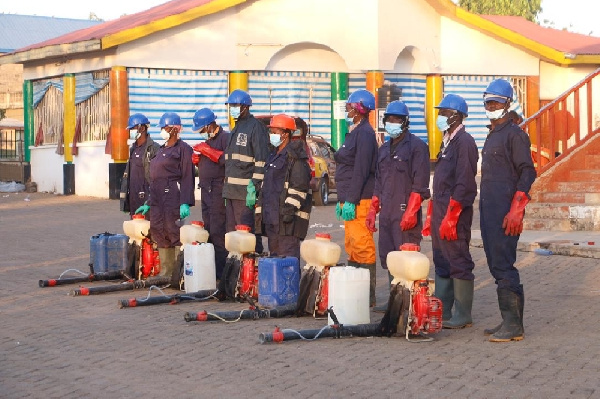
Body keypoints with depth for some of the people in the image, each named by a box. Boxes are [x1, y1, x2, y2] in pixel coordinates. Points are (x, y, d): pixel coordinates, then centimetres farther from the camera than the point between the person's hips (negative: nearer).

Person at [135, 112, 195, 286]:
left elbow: (187, 178, -12)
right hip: (157, 200, 9)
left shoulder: (183, 149, -4)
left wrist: (185, 203, -21)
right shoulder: (161, 150, 22)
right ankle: (165, 276, 16)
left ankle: (179, 277, -6)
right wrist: (148, 203, 22)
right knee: (160, 235, 9)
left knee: (175, 234, -9)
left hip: (173, 198, -9)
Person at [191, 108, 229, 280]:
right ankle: (210, 267, 15)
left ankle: (221, 270, -10)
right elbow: (201, 164, 29)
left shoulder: (225, 138, -8)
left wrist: (207, 151, -17)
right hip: (206, 190, 10)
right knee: (208, 230, 11)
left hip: (219, 190, -10)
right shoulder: (209, 140, 21)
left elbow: (227, 159, -23)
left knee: (217, 231, -12)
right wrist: (197, 156, 7)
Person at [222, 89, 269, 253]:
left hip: (245, 190, -9)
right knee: (232, 232, 10)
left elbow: (261, 160, -15)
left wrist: (254, 187, -21)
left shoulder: (256, 127, -7)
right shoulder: (236, 129, 22)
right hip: (231, 190, 9)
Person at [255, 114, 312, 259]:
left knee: (288, 254, -13)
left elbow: (300, 187, -18)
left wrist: (290, 208, -23)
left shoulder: (295, 157, -10)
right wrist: (260, 210, 24)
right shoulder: (274, 157, 21)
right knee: (274, 254, 13)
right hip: (271, 217, 10)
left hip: (288, 218, -10)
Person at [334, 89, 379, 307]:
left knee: (362, 245, -9)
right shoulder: (354, 132, 18)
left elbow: (361, 170, -19)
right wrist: (341, 200, 20)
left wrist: (351, 201, -21)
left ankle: (368, 295, -6)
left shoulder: (365, 133, -13)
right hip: (349, 199, 11)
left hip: (360, 200, -11)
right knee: (351, 246, 13)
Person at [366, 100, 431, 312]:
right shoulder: (384, 149, 20)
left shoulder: (416, 146, -5)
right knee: (388, 257, 10)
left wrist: (411, 211, -19)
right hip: (386, 213, 8)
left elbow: (420, 183, -12)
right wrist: (373, 209, 19)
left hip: (405, 213, -8)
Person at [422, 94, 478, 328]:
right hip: (441, 212, 10)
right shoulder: (447, 142, 19)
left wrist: (450, 217, -22)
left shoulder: (464, 142, -11)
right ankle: (441, 312, 18)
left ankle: (462, 316, 0)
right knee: (441, 263, 12)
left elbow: (464, 184, -19)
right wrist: (431, 216, 20)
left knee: (459, 263, -5)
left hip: (456, 213, -10)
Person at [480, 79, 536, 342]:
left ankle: (514, 325, -9)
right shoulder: (492, 134, 20)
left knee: (503, 265, -11)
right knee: (496, 265, 11)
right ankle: (508, 321, 17)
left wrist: (515, 211, -21)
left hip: (505, 212, -10)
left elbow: (527, 173, -14)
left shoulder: (514, 134, -8)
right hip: (489, 211, 10)